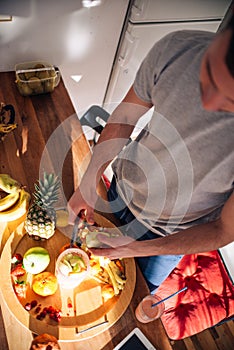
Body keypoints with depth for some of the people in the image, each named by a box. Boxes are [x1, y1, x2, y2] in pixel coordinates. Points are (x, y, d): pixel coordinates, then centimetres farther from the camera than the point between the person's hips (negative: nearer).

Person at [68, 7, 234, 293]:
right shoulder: (177, 48, -30)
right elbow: (125, 116, -13)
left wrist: (137, 249, -25)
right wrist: (88, 183, -20)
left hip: (171, 232, -1)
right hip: (124, 185, 2)